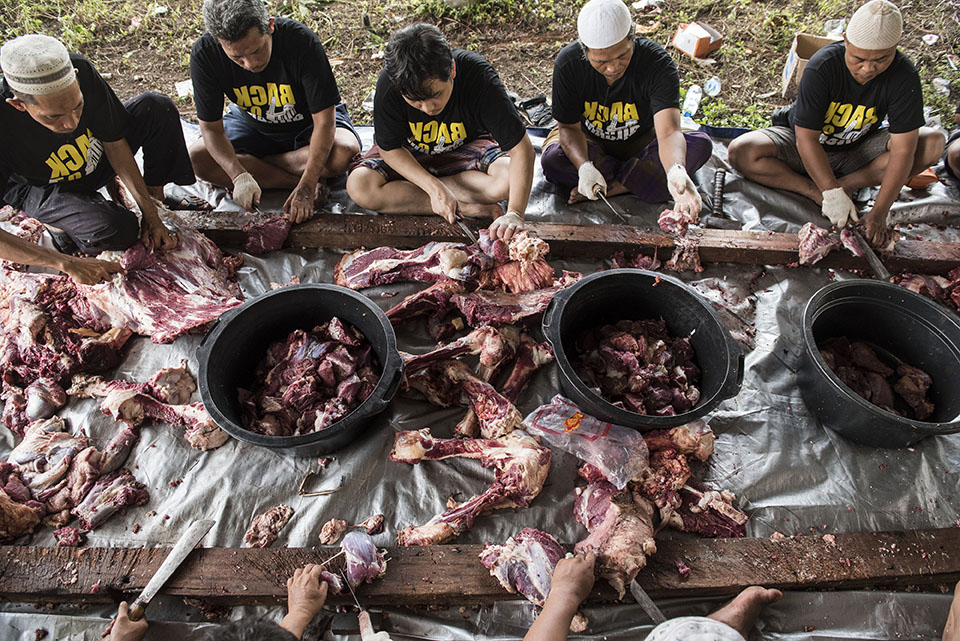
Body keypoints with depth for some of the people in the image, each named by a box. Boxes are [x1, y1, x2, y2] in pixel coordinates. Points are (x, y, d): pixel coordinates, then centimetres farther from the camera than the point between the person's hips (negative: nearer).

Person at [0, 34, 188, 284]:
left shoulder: (81, 71, -29)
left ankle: (157, 198, -3)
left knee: (157, 108, -21)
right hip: (44, 189, -4)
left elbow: (114, 142, -15)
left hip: (95, 155, 4)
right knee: (117, 230, -33)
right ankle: (62, 224, 1)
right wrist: (68, 264, -40)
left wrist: (150, 213, -20)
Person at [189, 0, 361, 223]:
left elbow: (324, 121, -31)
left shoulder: (301, 41, -32)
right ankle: (297, 180, -21)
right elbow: (211, 127, -18)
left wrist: (307, 186, -41)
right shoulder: (204, 54, -24)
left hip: (307, 123, -2)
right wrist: (239, 176, -37)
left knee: (346, 151, -34)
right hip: (251, 124, 3)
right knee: (197, 158, -23)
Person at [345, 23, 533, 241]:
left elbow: (522, 148, -33)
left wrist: (514, 213, -45)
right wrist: (435, 188, -31)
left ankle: (406, 188, -17)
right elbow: (389, 149, -17)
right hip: (410, 154, 1)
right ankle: (467, 208, -23)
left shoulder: (479, 76, -32)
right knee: (359, 186, -27)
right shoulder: (390, 84, -29)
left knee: (512, 178, -31)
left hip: (466, 147, 0)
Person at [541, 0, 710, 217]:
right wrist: (584, 166, -38)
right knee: (552, 160, -32)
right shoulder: (568, 64, -24)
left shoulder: (657, 62, -28)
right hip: (590, 144, 0)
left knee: (701, 144, -26)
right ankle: (639, 181, -18)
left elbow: (668, 132, -38)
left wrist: (676, 171, -61)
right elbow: (569, 127, -17)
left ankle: (614, 186, -23)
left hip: (641, 143, 0)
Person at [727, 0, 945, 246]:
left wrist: (879, 213, -33)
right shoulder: (822, 67, -26)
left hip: (858, 152, 2)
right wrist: (831, 194, -34)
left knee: (933, 142, -22)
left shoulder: (904, 77, -20)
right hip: (807, 150, -1)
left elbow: (903, 150, -23)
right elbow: (806, 140, -27)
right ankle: (817, 193, -24)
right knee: (741, 152, -28)